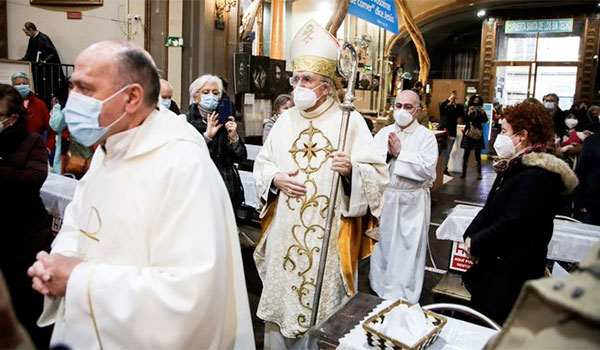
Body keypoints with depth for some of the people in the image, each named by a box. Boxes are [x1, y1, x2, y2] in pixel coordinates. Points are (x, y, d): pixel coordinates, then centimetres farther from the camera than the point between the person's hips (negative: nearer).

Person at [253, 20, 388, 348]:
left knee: (325, 303, 8)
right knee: (280, 294, 14)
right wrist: (276, 178, -8)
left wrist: (351, 170, -28)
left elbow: (378, 173, -8)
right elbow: (261, 163, 12)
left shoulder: (349, 120, -6)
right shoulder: (285, 120, 7)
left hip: (329, 231, -4)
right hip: (285, 228, 4)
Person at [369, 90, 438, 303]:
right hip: (384, 199, 4)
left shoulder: (426, 136, -4)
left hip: (412, 203, -3)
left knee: (408, 251, 3)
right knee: (382, 246, 15)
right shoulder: (383, 133, 7)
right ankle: (380, 290, 35)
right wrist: (387, 153, -17)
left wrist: (400, 153, -16)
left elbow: (428, 169, -17)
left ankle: (404, 299, 19)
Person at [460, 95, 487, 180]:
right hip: (468, 134, 0)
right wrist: (469, 113, -18)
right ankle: (464, 172, 5)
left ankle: (479, 173, 2)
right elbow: (465, 121, -6)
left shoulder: (481, 111, 5)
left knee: (478, 154, -1)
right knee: (466, 153, -1)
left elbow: (485, 120, -6)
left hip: (478, 134, 0)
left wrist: (483, 113, -20)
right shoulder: (468, 110, 4)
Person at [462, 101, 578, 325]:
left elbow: (512, 224, -23)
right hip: (494, 265, 9)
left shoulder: (538, 176, -20)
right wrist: (470, 237, -1)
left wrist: (476, 244, -12)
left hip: (513, 273, -9)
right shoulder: (515, 166, 12)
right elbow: (490, 208, 12)